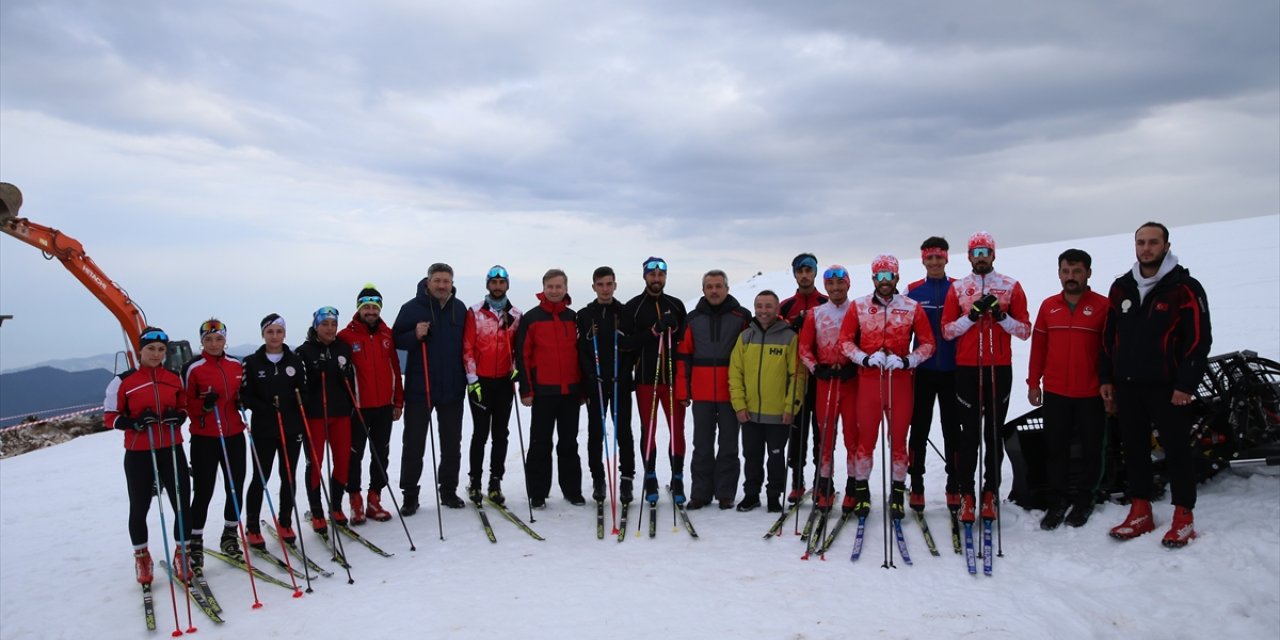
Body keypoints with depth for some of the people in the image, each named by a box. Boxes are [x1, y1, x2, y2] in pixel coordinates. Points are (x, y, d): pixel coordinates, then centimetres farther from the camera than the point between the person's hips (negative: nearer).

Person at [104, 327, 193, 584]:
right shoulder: (123, 381, -4)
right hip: (138, 454, -2)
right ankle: (141, 557, 32)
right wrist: (135, 423, -19)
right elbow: (109, 417, -1)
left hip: (171, 450, 2)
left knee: (183, 505, -1)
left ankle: (182, 555, 18)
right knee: (139, 507, 10)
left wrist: (178, 416, -6)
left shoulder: (175, 379, 6)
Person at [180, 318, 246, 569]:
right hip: (204, 438, -4)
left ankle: (230, 536, 26)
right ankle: (195, 543, 13)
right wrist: (204, 405, -22)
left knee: (236, 487, 9)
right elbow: (185, 404, -5)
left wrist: (243, 400, -2)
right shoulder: (193, 368, -7)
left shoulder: (236, 365, 7)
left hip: (234, 436, 4)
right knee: (203, 492, 0)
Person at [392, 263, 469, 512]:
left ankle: (449, 491, 24)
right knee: (414, 444, 3)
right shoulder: (412, 308, -6)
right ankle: (410, 495, 14)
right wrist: (415, 335, -20)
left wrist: (468, 376, 6)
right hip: (419, 387, -3)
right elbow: (396, 340, -1)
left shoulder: (460, 308, 4)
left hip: (452, 388, 3)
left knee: (452, 444, 11)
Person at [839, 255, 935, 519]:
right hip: (868, 380, 0)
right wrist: (866, 358, -10)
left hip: (900, 380, 0)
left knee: (898, 438, 5)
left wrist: (907, 361, -10)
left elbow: (927, 343, 6)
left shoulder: (912, 307, 3)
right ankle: (861, 489, 16)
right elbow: (845, 340, 5)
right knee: (865, 436, 3)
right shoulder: (859, 306, 4)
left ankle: (898, 492, 18)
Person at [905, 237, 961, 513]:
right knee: (919, 429, 4)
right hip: (922, 371, 0)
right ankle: (916, 485, 12)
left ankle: (954, 487, 16)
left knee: (953, 429, 7)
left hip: (953, 370, 0)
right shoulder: (912, 291, 4)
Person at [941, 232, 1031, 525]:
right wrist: (972, 315, -13)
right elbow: (947, 330, 2)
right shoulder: (957, 288, 7)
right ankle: (966, 494, 4)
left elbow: (1025, 331, 3)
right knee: (970, 432, -1)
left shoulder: (1011, 287, 6)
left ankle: (990, 494, 11)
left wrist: (1001, 315, -13)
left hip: (999, 369, 0)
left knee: (994, 433, 5)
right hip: (967, 369, 0)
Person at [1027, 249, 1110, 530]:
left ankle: (1084, 501, 23)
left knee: (1091, 449, 10)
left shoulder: (1104, 305, -4)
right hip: (1055, 393, 3)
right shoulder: (1048, 306, 6)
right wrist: (1033, 383, 7)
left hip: (1092, 394, -2)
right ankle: (1057, 502, 17)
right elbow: (1038, 346, 8)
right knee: (1056, 448, 7)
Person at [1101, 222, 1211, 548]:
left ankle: (1183, 516, 13)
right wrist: (1106, 378, 11)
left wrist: (1186, 384, -14)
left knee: (1177, 449, 2)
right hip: (1127, 386, 5)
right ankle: (1140, 513, 20)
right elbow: (1109, 336, 15)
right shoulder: (1121, 287, 10)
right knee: (1134, 448, 10)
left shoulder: (1185, 287, -5)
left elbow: (1199, 338, -9)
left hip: (1168, 388, -5)